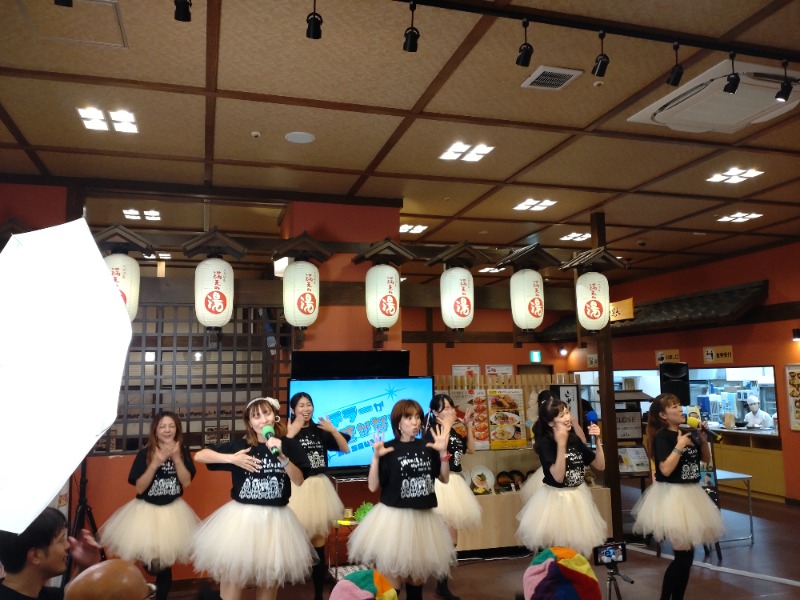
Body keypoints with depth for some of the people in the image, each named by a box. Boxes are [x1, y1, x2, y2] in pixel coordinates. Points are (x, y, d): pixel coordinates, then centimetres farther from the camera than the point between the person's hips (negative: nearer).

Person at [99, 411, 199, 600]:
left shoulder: (183, 453, -2)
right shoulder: (144, 454, -9)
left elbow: (186, 482, -12)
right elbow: (139, 488, -13)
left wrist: (176, 458, -22)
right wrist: (155, 464, -25)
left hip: (173, 511, 2)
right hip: (146, 510, -2)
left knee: (165, 565, 8)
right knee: (149, 563, -2)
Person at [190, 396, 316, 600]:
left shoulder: (289, 446, -1)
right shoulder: (240, 445, -3)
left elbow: (299, 480, -9)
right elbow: (199, 455, -3)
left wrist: (281, 455, -21)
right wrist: (232, 458, -15)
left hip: (275, 519, 1)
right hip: (242, 517, -1)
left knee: (269, 578, 12)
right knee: (230, 575, 0)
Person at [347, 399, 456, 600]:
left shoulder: (427, 447, 1)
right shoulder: (389, 450, -11)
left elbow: (444, 478, 7)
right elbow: (373, 486, -11)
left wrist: (443, 452, -6)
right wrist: (376, 457, -22)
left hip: (423, 516, 4)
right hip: (394, 516, -4)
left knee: (417, 571, 18)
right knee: (392, 575, 3)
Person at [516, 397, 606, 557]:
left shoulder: (574, 439, 0)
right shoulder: (545, 442, -16)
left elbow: (600, 465, 2)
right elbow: (558, 477, -26)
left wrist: (597, 440, -11)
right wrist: (561, 444, -32)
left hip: (578, 497, 6)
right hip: (554, 499, -6)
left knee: (578, 543, 18)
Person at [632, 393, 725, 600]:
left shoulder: (687, 432, 6)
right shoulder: (662, 436, -14)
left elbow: (706, 459, 16)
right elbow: (665, 469, -22)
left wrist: (703, 438, 1)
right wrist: (679, 447, -20)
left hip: (691, 493, 8)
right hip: (671, 495, -8)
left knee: (687, 553, 13)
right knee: (682, 553, -7)